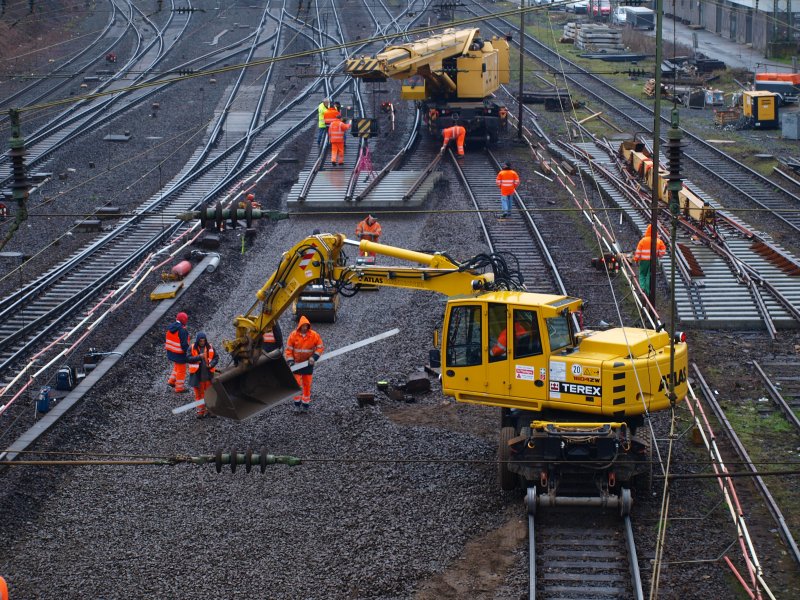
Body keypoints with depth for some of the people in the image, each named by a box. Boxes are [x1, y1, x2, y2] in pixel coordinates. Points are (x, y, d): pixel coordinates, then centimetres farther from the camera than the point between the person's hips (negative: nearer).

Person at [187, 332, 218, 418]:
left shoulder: (210, 348, 3)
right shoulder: (192, 348, -2)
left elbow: (216, 357, 8)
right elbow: (189, 359, -11)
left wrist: (211, 364, -11)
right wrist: (199, 357, -23)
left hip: (208, 374, 1)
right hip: (197, 375, -1)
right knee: (199, 394, 5)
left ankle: (209, 410, 14)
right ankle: (201, 411, 12)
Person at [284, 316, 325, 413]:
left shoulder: (314, 335, -8)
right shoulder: (293, 335, -8)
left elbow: (320, 347, -1)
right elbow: (288, 349, -2)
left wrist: (314, 357, -14)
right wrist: (290, 360, -13)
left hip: (308, 364, 1)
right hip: (297, 364, -1)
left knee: (307, 385, 7)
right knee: (297, 384, 0)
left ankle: (305, 404, 18)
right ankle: (297, 404, 12)